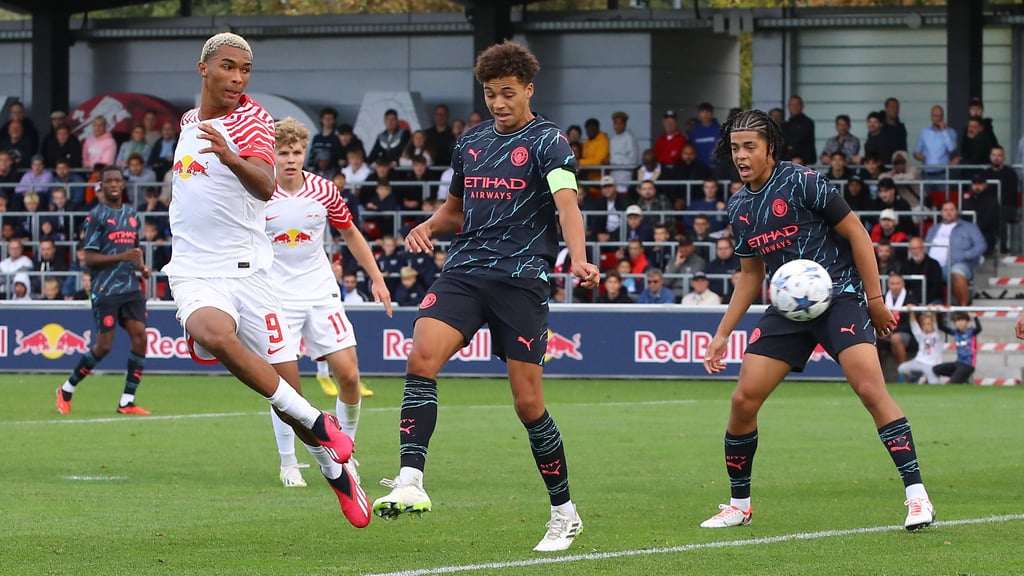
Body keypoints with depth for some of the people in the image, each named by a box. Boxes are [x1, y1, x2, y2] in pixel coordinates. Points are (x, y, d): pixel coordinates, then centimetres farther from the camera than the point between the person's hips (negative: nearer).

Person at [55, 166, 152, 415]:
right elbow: (89, 258, -10)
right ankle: (66, 390, 13)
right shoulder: (96, 215, -5)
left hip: (131, 288, 6)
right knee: (104, 345, -7)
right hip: (105, 290, -6)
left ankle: (127, 401, -3)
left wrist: (141, 267, 7)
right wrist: (123, 257, -20)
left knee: (140, 336, -9)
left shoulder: (132, 214, 15)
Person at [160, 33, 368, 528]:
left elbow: (265, 186, -25)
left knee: (287, 390, -4)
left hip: (246, 272, -3)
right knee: (213, 332, -33)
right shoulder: (190, 121, 12)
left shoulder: (252, 119, -6)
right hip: (194, 276, 3)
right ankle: (315, 421, -23)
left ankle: (336, 470, 25)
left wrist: (232, 158, -44)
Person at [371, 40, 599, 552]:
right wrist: (429, 226, 6)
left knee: (527, 402, -3)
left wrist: (578, 260, -37)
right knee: (421, 358, -21)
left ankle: (564, 513, 12)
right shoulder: (471, 141, 16)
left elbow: (567, 204, -18)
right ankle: (410, 482, -26)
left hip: (521, 279, -5)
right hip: (464, 270, 5)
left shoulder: (546, 141, -2)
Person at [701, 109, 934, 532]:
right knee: (743, 400, -3)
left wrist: (875, 298, -9)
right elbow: (750, 275, 20)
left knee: (871, 389, -23)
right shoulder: (739, 207, 9)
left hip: (839, 295, -6)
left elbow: (855, 232, -8)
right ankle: (739, 504, 14)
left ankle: (917, 496, -20)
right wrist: (722, 334, 16)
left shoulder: (801, 182, -12)